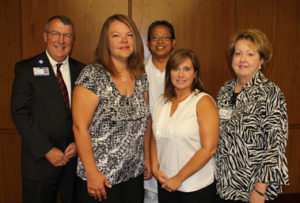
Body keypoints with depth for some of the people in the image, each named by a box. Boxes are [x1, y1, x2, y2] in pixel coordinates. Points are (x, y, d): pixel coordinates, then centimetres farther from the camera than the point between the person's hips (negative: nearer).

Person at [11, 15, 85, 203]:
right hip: (40, 161, -2)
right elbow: (20, 114, -9)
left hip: (75, 158, 3)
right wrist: (47, 150, -14)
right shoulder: (26, 69, -2)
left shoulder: (81, 71, 6)